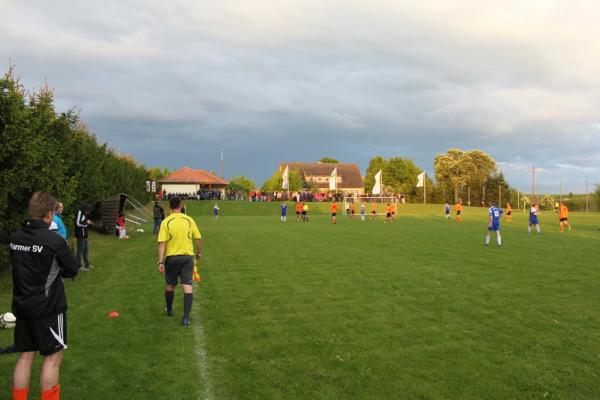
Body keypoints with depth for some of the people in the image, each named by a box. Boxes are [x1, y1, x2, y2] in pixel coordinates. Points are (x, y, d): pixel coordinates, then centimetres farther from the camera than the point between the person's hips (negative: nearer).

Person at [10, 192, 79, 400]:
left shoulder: (15, 238, 0)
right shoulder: (54, 240, -19)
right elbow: (72, 270, -8)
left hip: (22, 305, 7)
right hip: (48, 307, -6)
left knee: (26, 355, 16)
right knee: (53, 356, 7)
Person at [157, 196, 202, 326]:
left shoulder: (166, 222, -7)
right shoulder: (189, 220, -3)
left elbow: (162, 243, -12)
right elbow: (198, 238, 1)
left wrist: (160, 262, -11)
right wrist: (199, 253, 16)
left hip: (172, 257, 0)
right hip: (187, 257, 0)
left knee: (170, 285, 20)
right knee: (187, 286, -1)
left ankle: (169, 310, 39)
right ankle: (186, 318, -7)